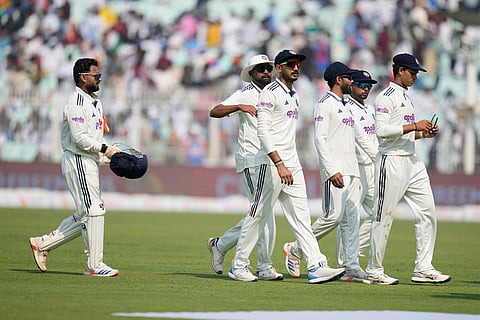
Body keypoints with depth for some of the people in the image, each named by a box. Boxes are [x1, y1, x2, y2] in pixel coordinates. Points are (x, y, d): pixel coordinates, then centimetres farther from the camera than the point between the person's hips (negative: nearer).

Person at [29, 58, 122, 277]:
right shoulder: (77, 102, -14)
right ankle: (95, 266, -6)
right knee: (93, 211, -10)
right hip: (78, 161, -10)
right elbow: (79, 138, -21)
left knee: (85, 215, 11)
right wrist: (104, 149, -17)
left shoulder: (93, 101, 18)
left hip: (90, 162, 10)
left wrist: (111, 151, 8)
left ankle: (42, 244, 19)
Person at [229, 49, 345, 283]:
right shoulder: (271, 93, -10)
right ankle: (239, 266, 7)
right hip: (271, 163, -8)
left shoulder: (294, 95, 18)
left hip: (292, 165, 8)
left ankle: (316, 267, -6)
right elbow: (262, 131, -19)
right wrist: (279, 164, -26)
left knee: (301, 216, 1)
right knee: (258, 215, -2)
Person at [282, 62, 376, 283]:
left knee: (351, 217, 3)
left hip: (352, 169, 9)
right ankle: (295, 250, 1)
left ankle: (352, 267, 2)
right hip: (335, 169, -9)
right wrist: (332, 170, -22)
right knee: (333, 215, -13)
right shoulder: (325, 104, -6)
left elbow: (360, 137, 27)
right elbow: (320, 139, -14)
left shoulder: (346, 107, 22)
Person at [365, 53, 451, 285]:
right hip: (391, 162, -9)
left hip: (413, 163, 9)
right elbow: (381, 130, -20)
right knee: (384, 218, -3)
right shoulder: (386, 97, -9)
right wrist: (414, 126, -20)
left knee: (427, 212, 3)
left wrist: (423, 133, 8)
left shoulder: (405, 97, 20)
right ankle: (374, 271, 4)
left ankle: (423, 268, 6)